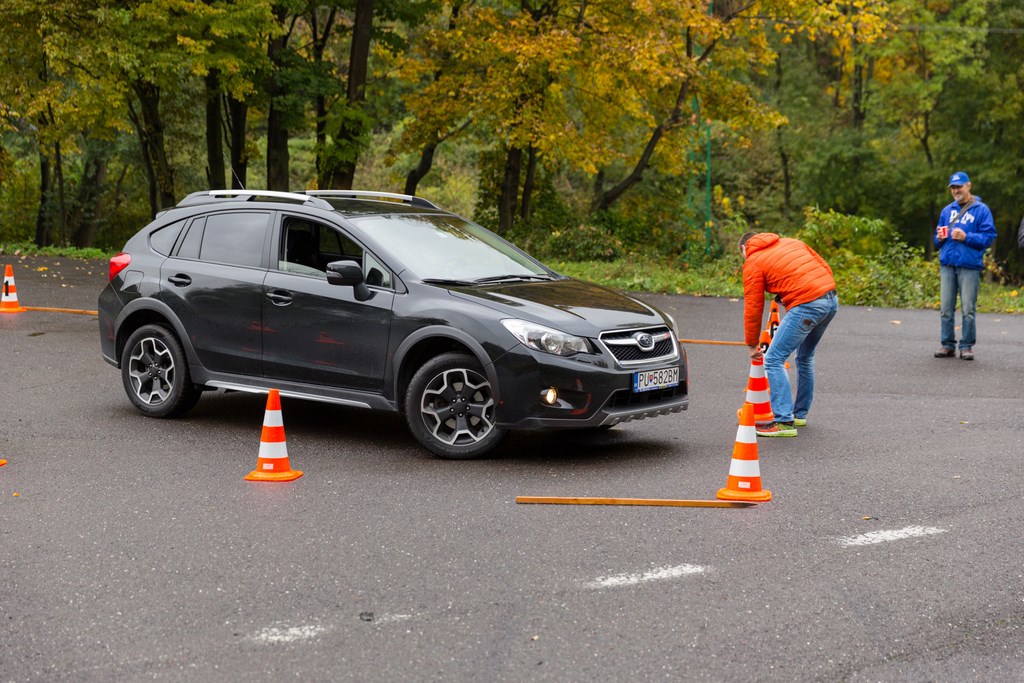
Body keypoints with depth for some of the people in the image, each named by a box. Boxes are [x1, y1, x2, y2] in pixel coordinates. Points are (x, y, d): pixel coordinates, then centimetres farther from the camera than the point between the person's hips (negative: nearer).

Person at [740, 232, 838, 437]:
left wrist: (752, 344, 14)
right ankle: (800, 414, 34)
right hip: (831, 299, 8)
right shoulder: (791, 242, 24)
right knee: (805, 357, 24)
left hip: (806, 306, -8)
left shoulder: (753, 262, 5)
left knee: (774, 360, -3)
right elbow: (825, 268, 21)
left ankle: (784, 422, -7)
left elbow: (753, 307, 5)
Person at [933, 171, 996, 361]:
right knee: (946, 308, 3)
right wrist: (940, 238, 2)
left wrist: (966, 237, -15)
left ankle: (967, 346, 3)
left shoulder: (981, 210, 3)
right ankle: (948, 345, 10)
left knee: (968, 309, -5)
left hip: (969, 265, -5)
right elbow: (938, 239, 25)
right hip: (947, 265, 5)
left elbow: (989, 237, -5)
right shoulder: (947, 210, 18)